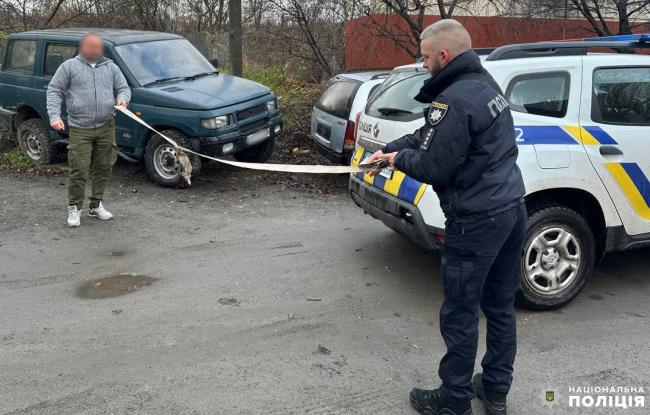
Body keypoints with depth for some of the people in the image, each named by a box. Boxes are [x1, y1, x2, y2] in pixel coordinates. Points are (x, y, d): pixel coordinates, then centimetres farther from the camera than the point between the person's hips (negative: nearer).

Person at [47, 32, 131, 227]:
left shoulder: (111, 67, 14)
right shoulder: (70, 66, 5)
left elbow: (124, 88, 17)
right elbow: (54, 91, 3)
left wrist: (122, 98, -8)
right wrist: (54, 116, -11)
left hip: (106, 128, 3)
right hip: (80, 129, -3)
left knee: (103, 169, 8)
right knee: (79, 171, -6)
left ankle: (96, 205, 22)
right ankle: (74, 208, 9)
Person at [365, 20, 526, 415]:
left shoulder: (454, 100, -21)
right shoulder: (485, 83, 11)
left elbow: (432, 167, -17)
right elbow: (430, 134, 18)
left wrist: (400, 159, 2)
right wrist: (391, 149, 15)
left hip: (476, 221, -10)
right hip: (512, 208, 10)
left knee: (459, 314, 5)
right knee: (500, 305, 17)